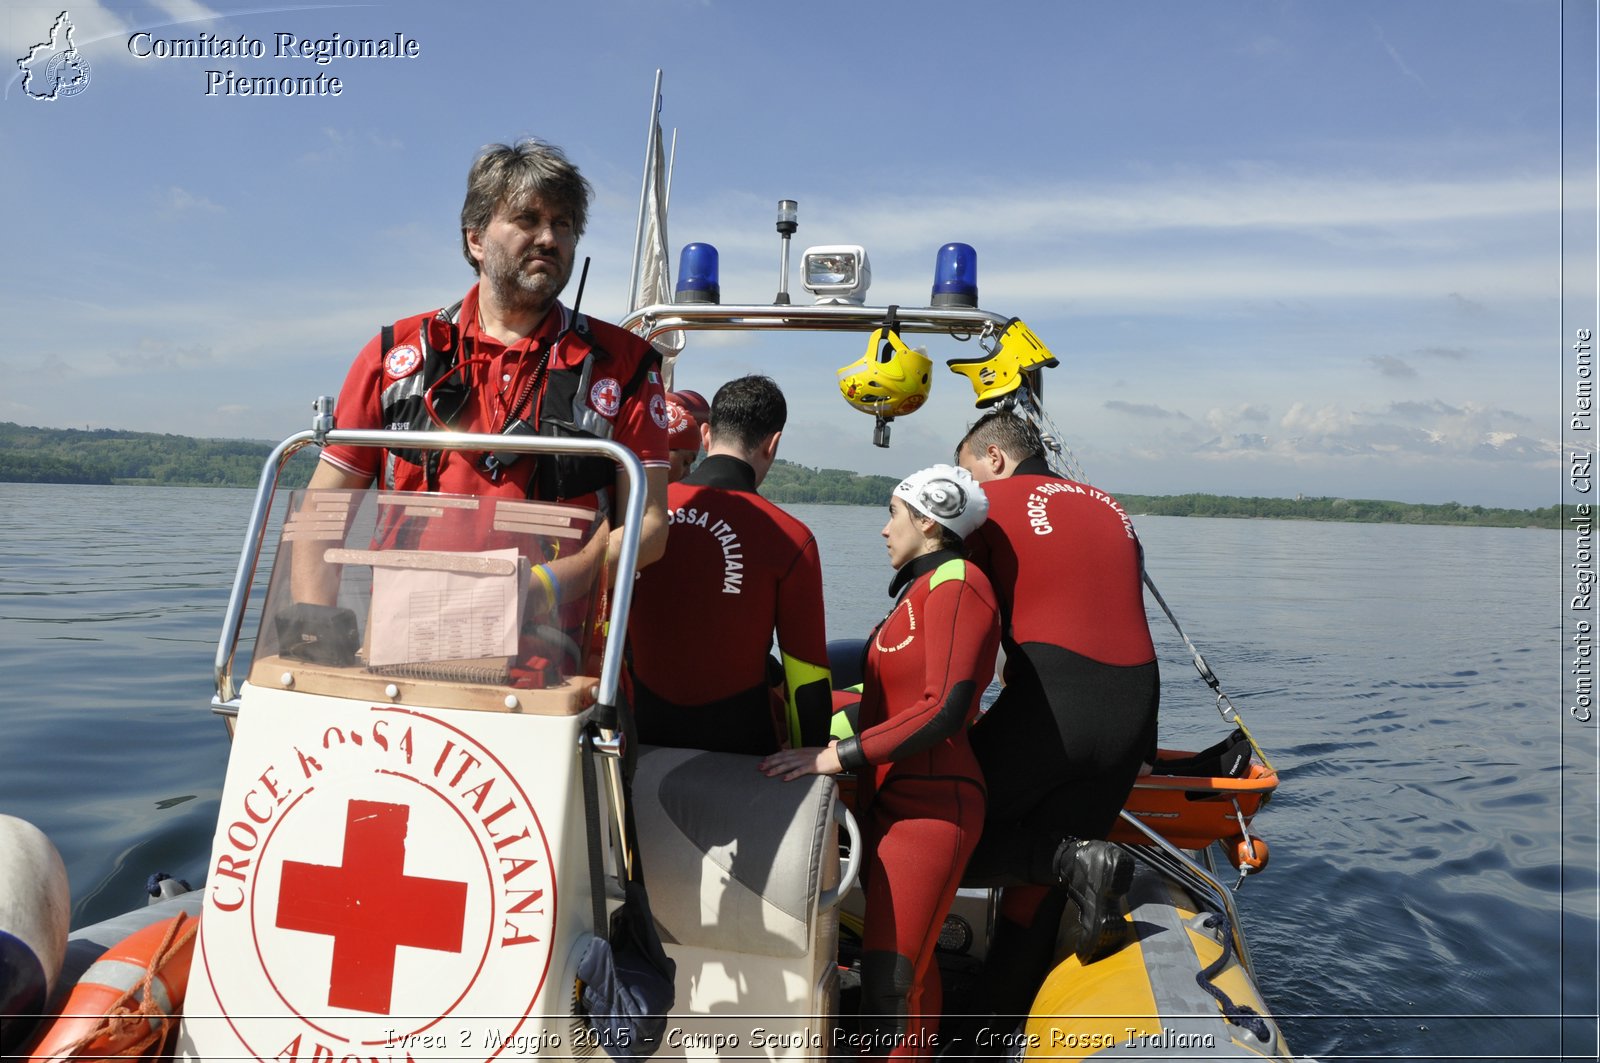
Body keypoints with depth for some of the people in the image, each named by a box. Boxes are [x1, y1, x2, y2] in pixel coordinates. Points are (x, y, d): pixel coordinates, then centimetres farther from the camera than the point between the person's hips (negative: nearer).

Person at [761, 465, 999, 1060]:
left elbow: (945, 709, -22)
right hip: (895, 802, 10)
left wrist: (837, 757, -24)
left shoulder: (957, 585, -11)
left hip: (930, 807, -10)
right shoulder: (921, 588, 19)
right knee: (908, 966, 16)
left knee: (889, 978, -12)